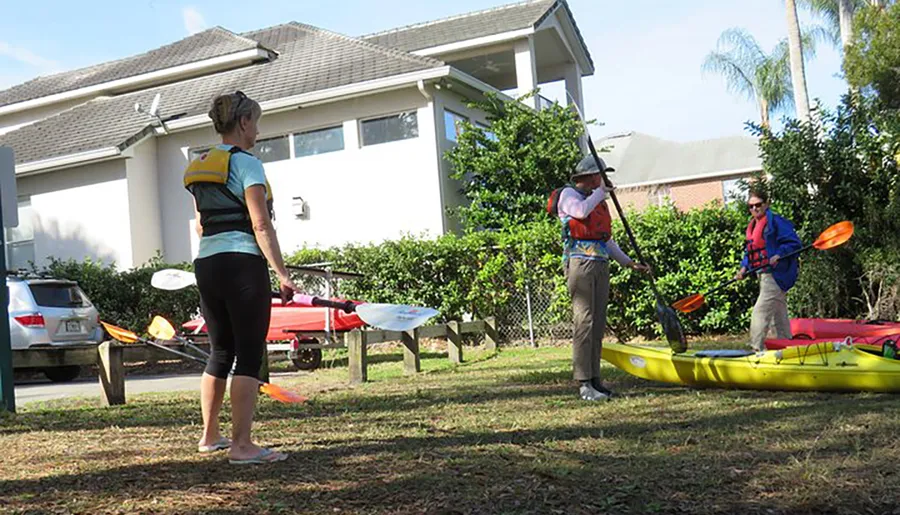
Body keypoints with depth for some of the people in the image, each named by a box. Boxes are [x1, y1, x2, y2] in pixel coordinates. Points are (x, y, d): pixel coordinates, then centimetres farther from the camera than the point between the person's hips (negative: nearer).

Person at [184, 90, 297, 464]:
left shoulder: (199, 167, 16)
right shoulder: (246, 163, -7)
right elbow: (261, 226, -14)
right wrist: (282, 273, -13)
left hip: (206, 265, 8)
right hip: (242, 263, -8)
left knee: (220, 352, 18)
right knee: (249, 356, -4)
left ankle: (209, 437, 27)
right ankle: (242, 445, -4)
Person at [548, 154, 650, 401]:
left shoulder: (598, 202, 26)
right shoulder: (568, 194, 2)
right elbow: (581, 211, -21)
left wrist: (630, 263, 19)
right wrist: (602, 191, -5)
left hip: (601, 265, 8)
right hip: (580, 262, -8)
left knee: (598, 324, 5)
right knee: (584, 322, -13)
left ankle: (594, 379, 9)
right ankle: (584, 384, -15)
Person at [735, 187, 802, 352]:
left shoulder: (775, 221, -11)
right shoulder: (752, 227, 15)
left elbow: (794, 243, -15)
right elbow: (750, 251, 20)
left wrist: (778, 255, -28)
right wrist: (744, 267, 5)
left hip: (776, 274, -10)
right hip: (765, 275, 10)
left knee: (761, 312, -14)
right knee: (779, 315, 16)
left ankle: (757, 348, -14)